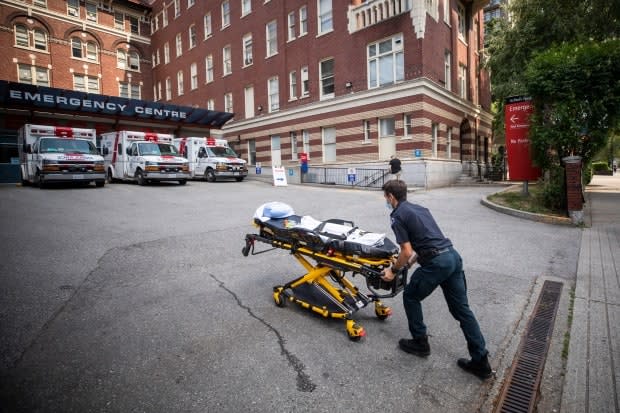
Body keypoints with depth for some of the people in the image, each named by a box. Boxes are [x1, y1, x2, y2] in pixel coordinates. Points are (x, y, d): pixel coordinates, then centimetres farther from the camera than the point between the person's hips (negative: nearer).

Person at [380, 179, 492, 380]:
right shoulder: (420, 208, 21)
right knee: (461, 309, 14)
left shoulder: (397, 215, -4)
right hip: (453, 256, 8)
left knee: (411, 297, 16)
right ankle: (480, 361, 19)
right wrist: (410, 262, 33)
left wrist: (394, 270, 6)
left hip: (436, 263, -8)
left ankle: (420, 343, 27)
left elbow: (406, 251, -10)